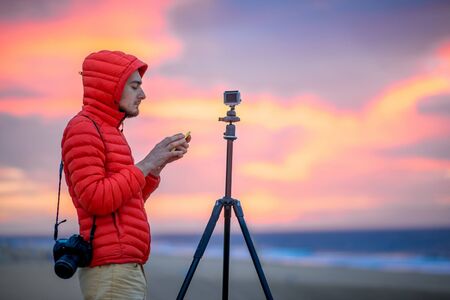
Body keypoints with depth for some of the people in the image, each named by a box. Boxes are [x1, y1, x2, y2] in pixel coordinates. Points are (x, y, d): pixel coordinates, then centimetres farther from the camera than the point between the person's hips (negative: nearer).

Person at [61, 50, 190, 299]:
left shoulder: (107, 130, 20)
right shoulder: (83, 129, -8)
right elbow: (95, 199, -18)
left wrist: (159, 164, 10)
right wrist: (147, 163, -13)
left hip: (126, 267, 9)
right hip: (111, 269, -9)